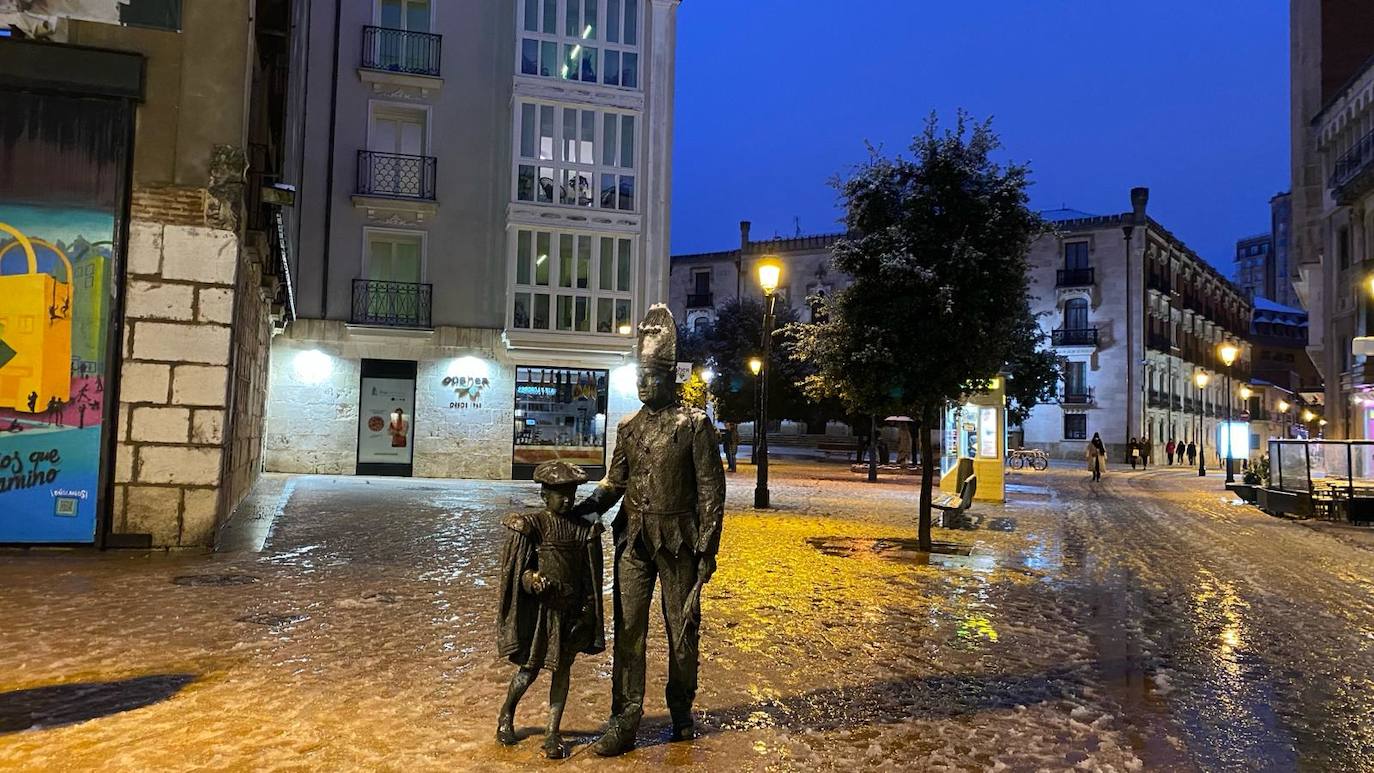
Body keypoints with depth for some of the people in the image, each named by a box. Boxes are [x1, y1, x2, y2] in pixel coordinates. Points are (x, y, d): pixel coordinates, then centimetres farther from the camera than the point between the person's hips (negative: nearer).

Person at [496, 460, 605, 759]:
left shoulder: (585, 529, 2)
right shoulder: (529, 526, -8)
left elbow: (591, 578, 7)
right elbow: (515, 571, -7)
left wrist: (588, 611, 4)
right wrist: (532, 580, -27)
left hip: (571, 609, 3)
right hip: (539, 608, -3)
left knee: (562, 667, 8)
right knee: (531, 667, 6)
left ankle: (553, 733, 19)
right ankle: (506, 714, 34)